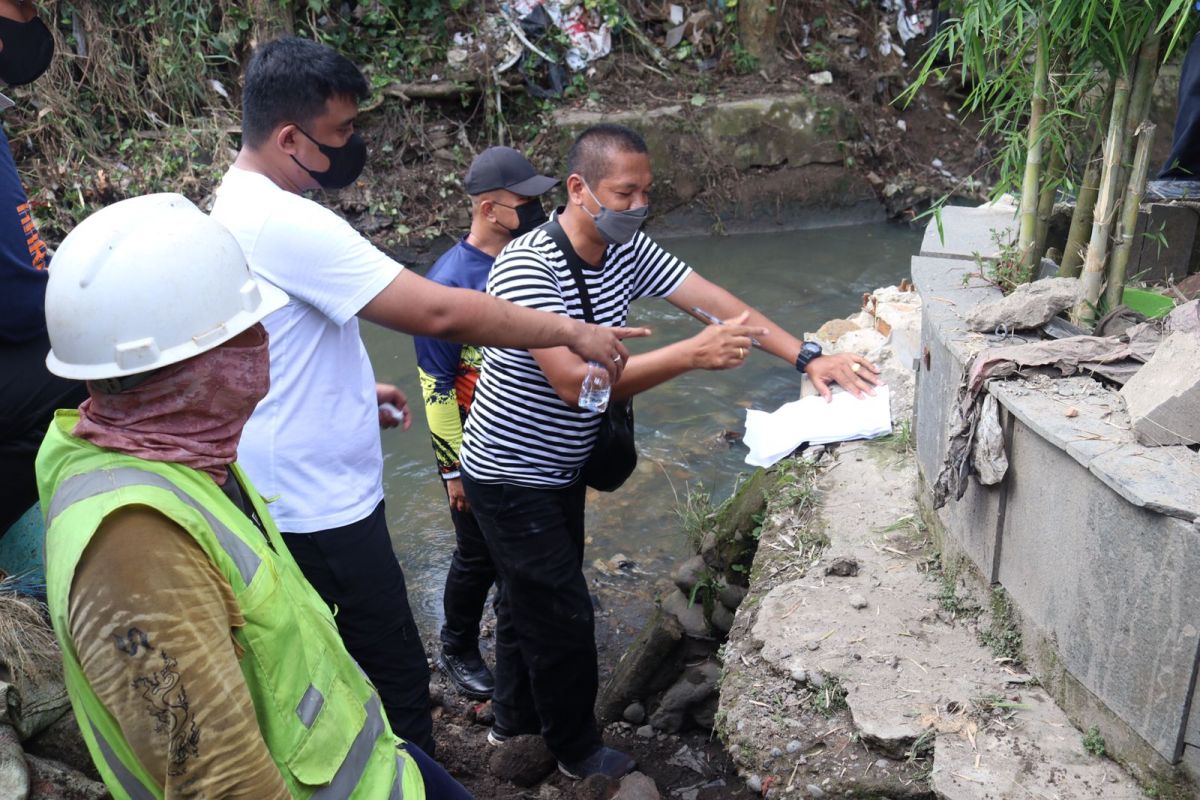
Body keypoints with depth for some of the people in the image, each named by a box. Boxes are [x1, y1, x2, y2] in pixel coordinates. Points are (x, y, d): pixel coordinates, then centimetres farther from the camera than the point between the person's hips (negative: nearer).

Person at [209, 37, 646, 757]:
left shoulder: (235, 205, 8)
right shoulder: (286, 223, -25)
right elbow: (439, 312, -28)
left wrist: (354, 388, 16)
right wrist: (572, 332, -18)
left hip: (298, 498, 11)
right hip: (321, 508, -11)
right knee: (397, 683, 1)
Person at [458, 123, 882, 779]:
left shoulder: (627, 251, -5)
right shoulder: (526, 267, -28)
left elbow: (719, 304, -10)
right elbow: (576, 382, -36)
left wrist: (807, 358, -20)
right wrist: (693, 355, -40)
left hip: (561, 469, 8)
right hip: (510, 478, -8)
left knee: (530, 600, 23)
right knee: (563, 616, 3)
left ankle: (513, 719, 45)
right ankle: (577, 751, 27)